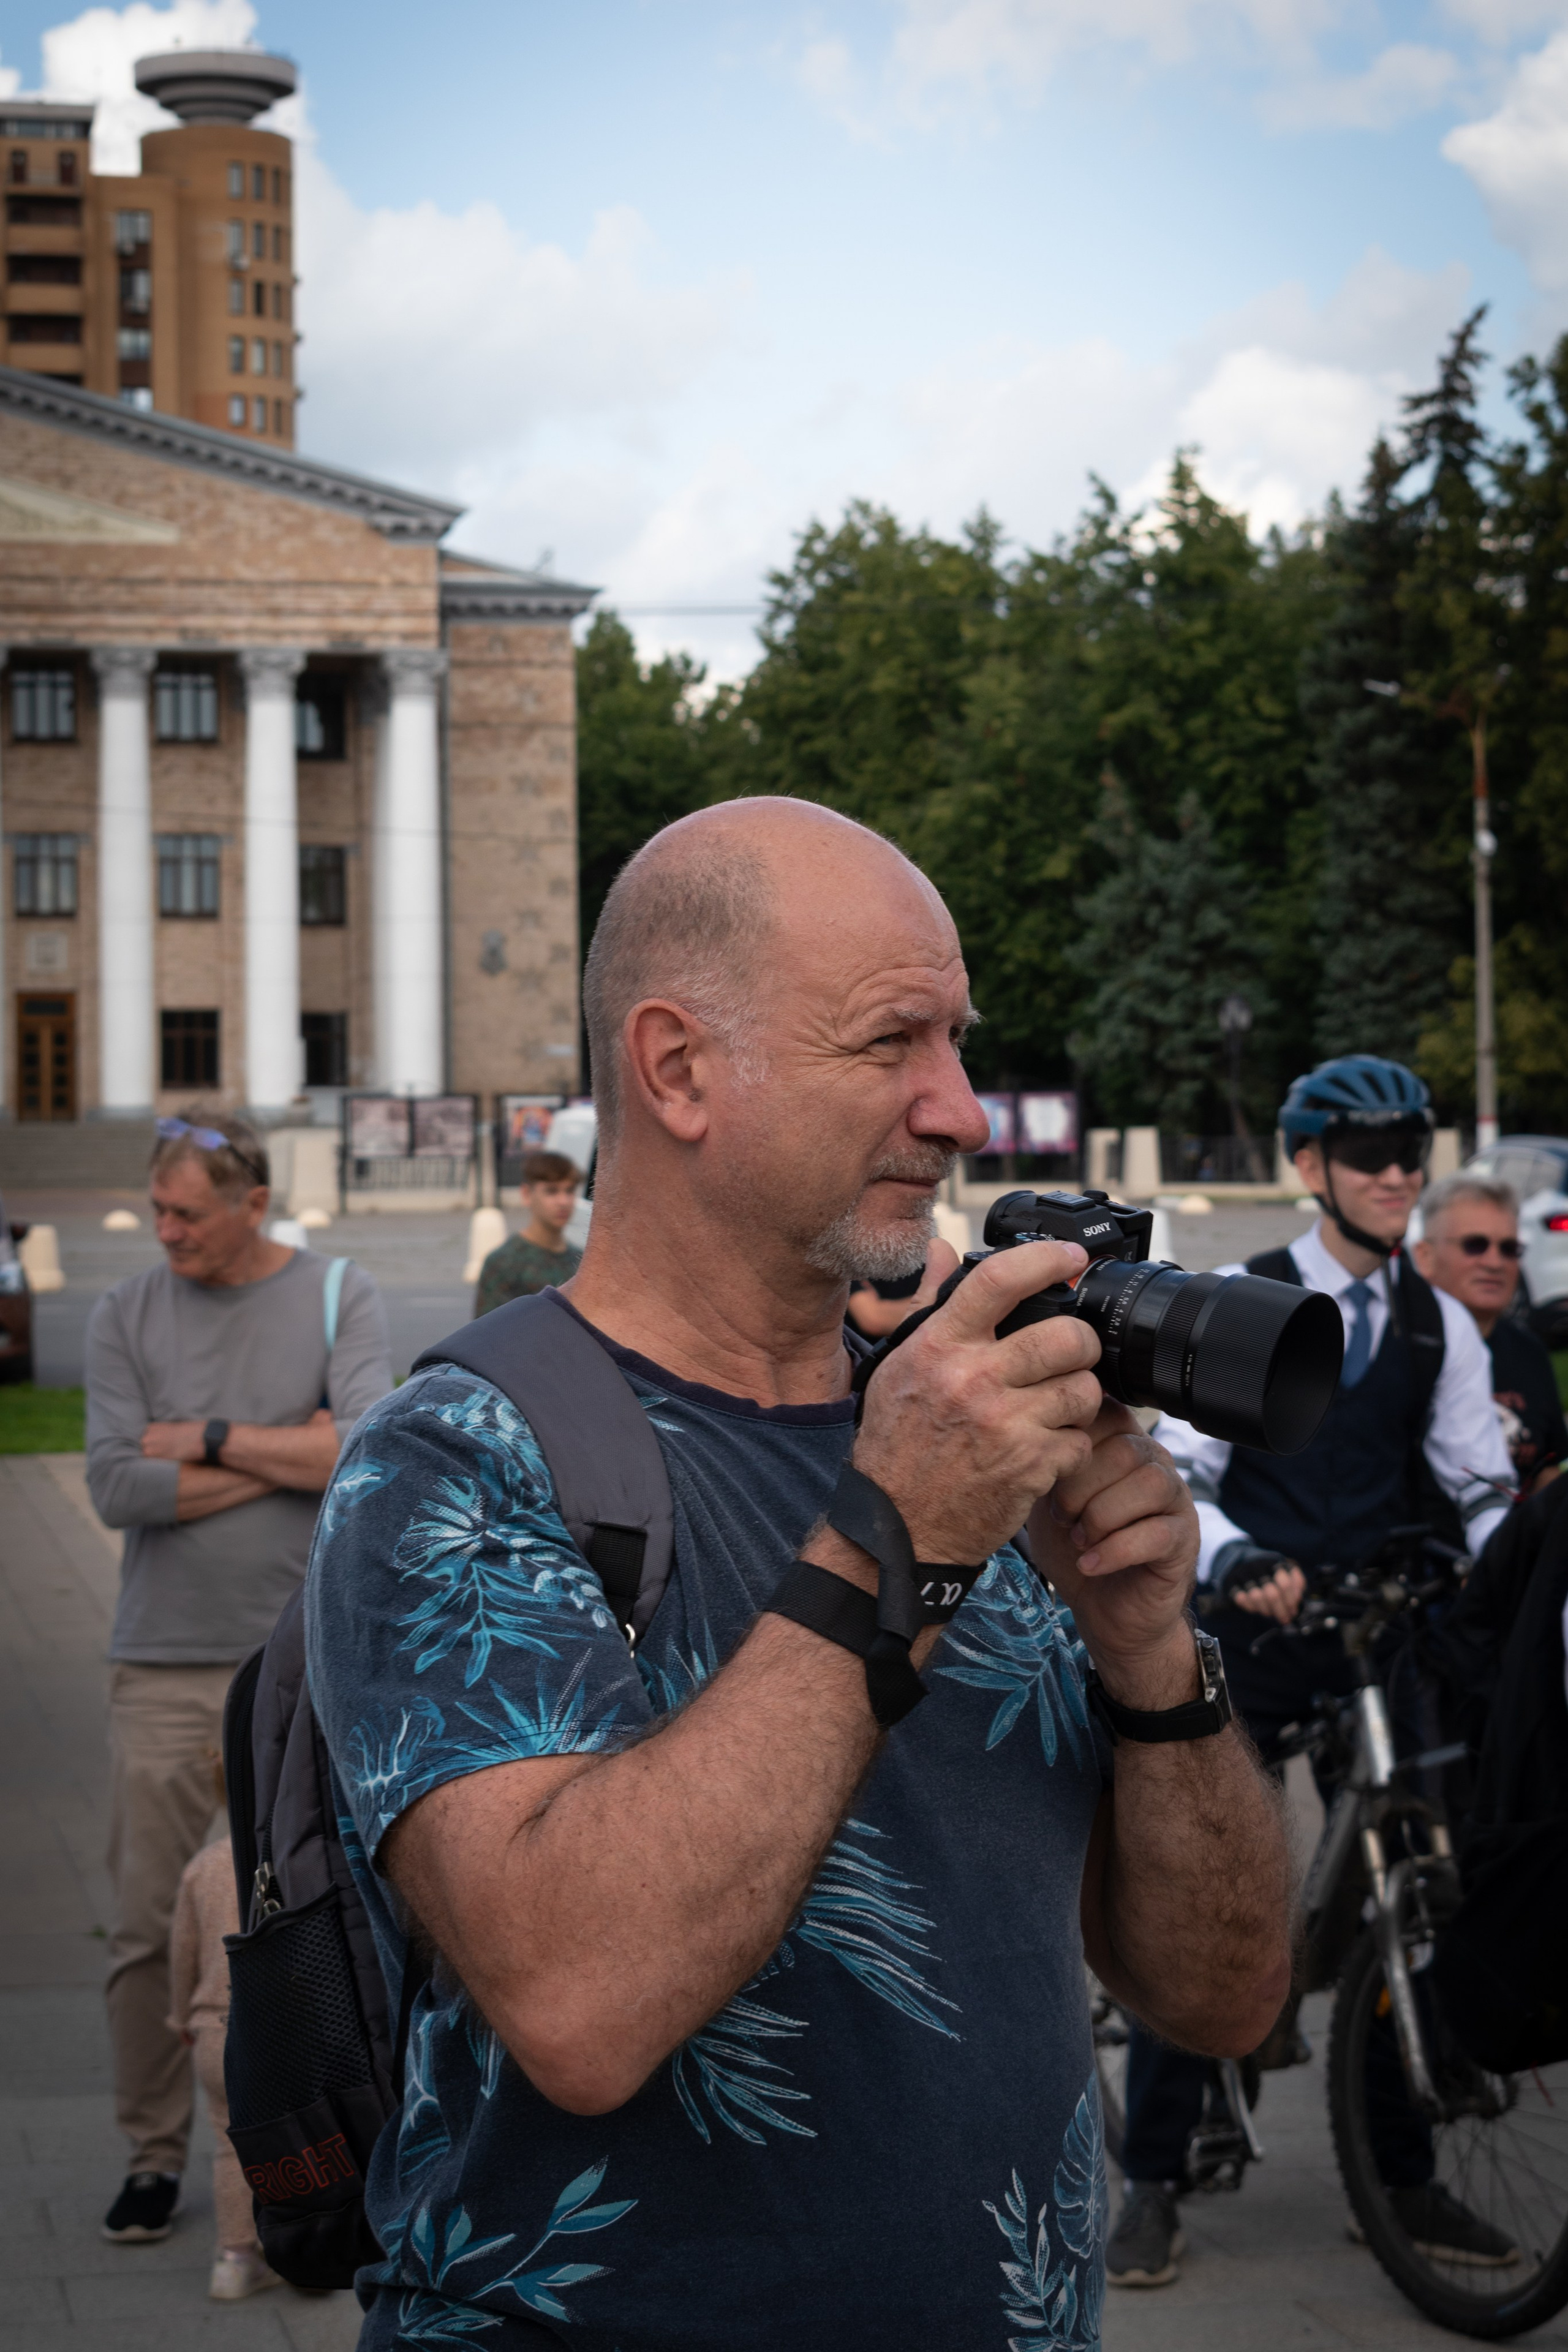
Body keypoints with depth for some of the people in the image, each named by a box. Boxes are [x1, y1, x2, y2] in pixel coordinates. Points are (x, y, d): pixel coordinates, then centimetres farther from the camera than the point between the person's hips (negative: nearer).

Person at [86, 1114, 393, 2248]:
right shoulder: (126, 1316, 5)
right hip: (164, 1666, 1)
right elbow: (118, 1487, -6)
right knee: (150, 1925, 1)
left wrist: (210, 1441, -8)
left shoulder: (340, 1296, 2)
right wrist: (287, 1456, -7)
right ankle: (156, 2154, 13)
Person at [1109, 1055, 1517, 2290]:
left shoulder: (1441, 1325, 8)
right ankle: (1154, 2179, 5)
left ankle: (1403, 2173, 16)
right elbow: (1177, 1473, -8)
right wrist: (1236, 1557, -27)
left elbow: (1481, 1487, 5)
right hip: (1243, 1635, -3)